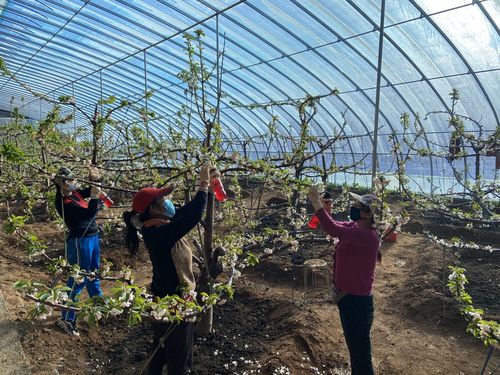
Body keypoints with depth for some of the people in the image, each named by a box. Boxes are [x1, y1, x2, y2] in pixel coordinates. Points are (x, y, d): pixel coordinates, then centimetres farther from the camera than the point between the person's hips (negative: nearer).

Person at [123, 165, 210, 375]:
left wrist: (205, 185, 3)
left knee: (161, 348, 27)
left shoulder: (157, 228, -1)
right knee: (179, 358, 10)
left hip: (165, 299, 9)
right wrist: (203, 185, -25)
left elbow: (185, 212, 8)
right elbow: (193, 216, -36)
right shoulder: (160, 233, -29)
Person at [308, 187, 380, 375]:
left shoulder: (369, 236, -26)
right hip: (346, 297, 9)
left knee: (361, 352, 6)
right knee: (353, 348, 26)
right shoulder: (352, 227, 3)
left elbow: (333, 229, -37)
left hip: (358, 301, -9)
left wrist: (316, 202, -36)